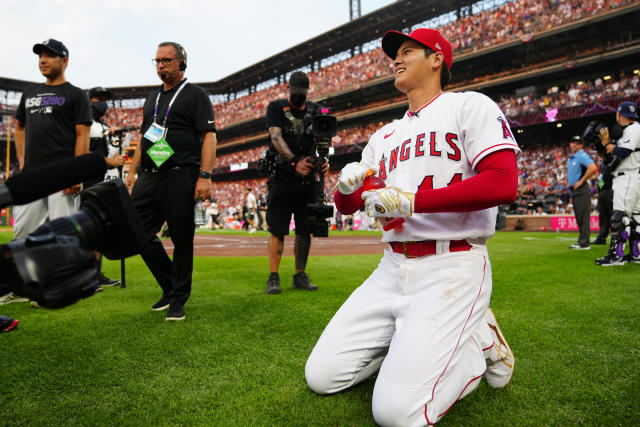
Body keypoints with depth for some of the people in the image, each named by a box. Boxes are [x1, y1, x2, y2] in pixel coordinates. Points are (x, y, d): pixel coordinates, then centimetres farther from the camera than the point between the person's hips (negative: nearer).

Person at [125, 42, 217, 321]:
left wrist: (205, 176, -17)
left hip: (180, 177, -7)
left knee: (182, 240, -2)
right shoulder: (152, 99, 22)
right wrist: (132, 172, 18)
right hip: (149, 177, 7)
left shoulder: (195, 95, 2)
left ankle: (178, 300, 11)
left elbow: (209, 136, -7)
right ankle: (170, 286, 20)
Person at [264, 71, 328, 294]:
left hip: (308, 180, 3)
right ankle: (273, 277, 2)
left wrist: (324, 159, -17)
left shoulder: (315, 110, 14)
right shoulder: (276, 107, 5)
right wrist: (295, 162, -25)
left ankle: (300, 276, 16)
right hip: (282, 178, -3)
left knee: (305, 230, 5)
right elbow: (276, 138, -9)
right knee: (277, 230, -5)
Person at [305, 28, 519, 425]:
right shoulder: (385, 135, 20)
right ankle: (415, 341, 18)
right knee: (322, 377, 0)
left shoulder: (470, 106, 0)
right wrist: (347, 185, -7)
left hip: (452, 269, -6)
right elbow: (347, 205, 18)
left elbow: (504, 183, -16)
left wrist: (411, 200, -19)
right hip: (392, 269, 7)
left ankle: (478, 341, 7)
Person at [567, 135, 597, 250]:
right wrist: (568, 181, 18)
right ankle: (582, 241, 20)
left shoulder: (582, 156, -11)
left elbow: (593, 168, -26)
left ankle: (584, 243, -8)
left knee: (583, 216, -9)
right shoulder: (570, 158, 17)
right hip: (574, 190, 10)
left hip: (582, 190, -10)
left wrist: (581, 181, -20)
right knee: (579, 217, 13)